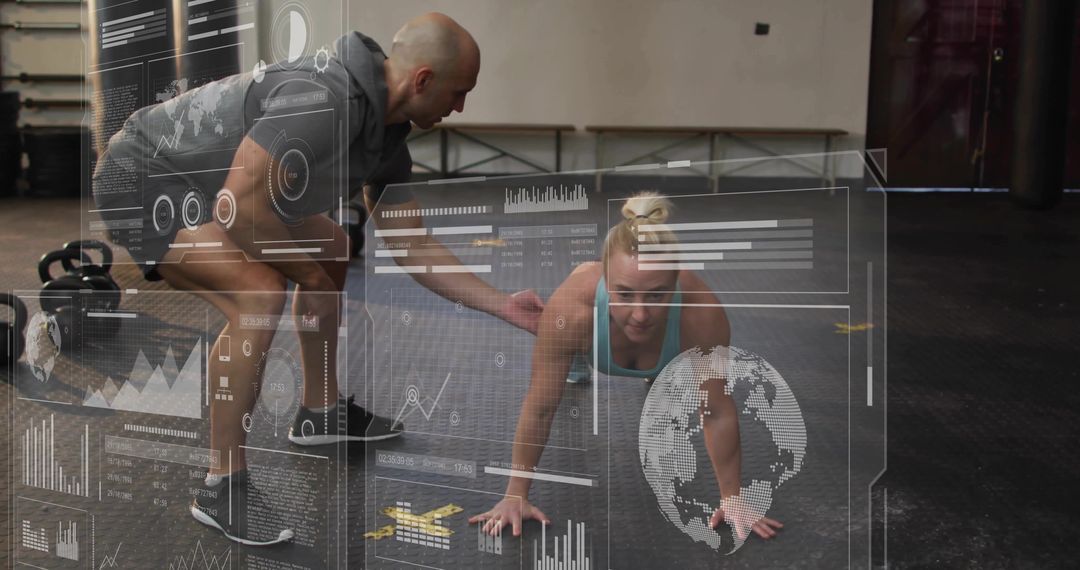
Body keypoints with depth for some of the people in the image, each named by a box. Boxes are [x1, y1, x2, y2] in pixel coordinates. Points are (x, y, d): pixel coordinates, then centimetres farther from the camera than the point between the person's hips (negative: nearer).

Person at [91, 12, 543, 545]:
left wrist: (503, 305, 5)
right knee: (260, 293, -29)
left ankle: (319, 413, 30)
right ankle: (223, 489, -14)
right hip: (139, 178, -10)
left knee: (332, 251, 18)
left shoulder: (385, 140, 0)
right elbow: (237, 206, -35)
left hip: (198, 183, 10)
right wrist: (303, 268, -17)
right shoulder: (323, 100, -31)